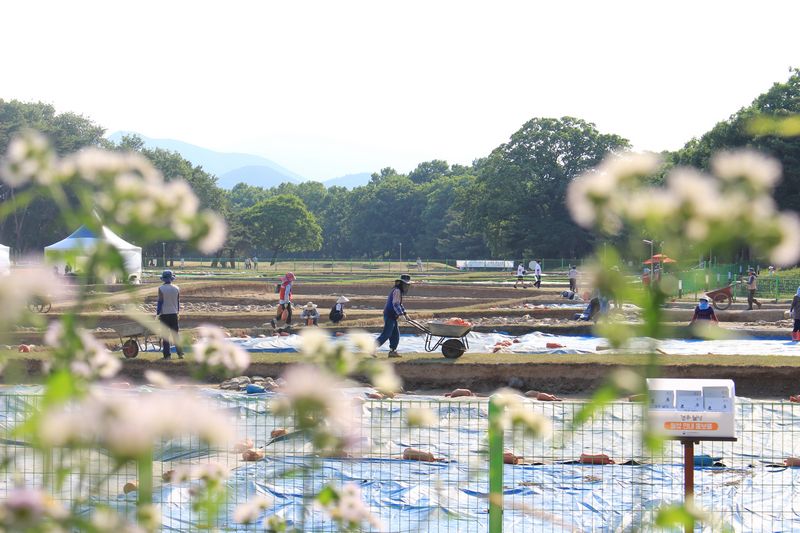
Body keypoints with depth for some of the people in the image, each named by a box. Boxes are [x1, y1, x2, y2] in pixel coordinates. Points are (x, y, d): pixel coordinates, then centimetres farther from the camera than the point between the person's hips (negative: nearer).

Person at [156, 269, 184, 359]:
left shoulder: (161, 289, -9)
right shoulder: (176, 288, 2)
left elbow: (160, 302, -10)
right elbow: (178, 301, 10)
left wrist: (157, 314, -4)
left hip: (164, 314, -3)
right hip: (174, 314, 3)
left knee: (165, 336, 1)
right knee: (175, 334, 10)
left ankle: (167, 354, -1)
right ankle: (180, 353, 5)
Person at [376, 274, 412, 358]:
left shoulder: (400, 291, 18)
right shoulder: (397, 291, -14)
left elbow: (399, 304, 27)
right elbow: (395, 304, -22)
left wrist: (405, 313, 21)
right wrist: (401, 314, -26)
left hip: (392, 316, 10)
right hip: (390, 316, -10)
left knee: (395, 334, 9)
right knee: (386, 334, -10)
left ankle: (392, 351, 12)